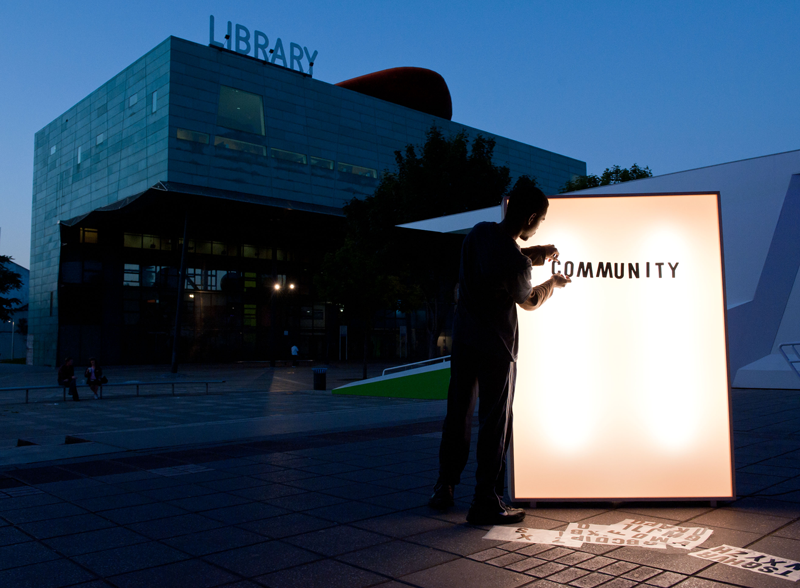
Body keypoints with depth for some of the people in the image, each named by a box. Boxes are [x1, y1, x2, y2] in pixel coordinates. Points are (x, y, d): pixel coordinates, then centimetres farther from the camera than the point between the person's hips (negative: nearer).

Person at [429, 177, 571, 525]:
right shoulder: (514, 262, -22)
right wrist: (553, 283, 17)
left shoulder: (480, 232, -3)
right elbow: (529, 302, -1)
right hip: (495, 349, -7)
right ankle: (486, 503, 11)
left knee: (457, 417, 16)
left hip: (463, 340, 7)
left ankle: (444, 489, 27)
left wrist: (531, 256, 13)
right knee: (494, 424, 4)